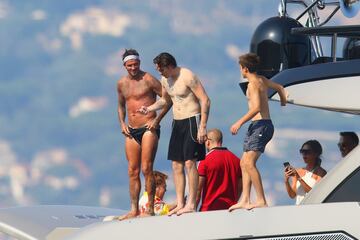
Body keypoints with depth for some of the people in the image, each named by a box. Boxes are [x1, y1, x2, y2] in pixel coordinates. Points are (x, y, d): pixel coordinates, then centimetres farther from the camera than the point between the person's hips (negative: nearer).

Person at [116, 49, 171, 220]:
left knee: (146, 169, -11)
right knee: (132, 171, 5)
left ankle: (150, 208, -8)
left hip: (148, 128, -6)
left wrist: (157, 120, -12)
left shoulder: (148, 80, -6)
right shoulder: (122, 84, 11)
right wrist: (122, 123, 11)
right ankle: (134, 210, 9)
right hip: (131, 131, 6)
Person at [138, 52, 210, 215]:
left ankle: (191, 204, -9)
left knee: (189, 163, -11)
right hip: (177, 123, 8)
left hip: (192, 121, -8)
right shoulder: (165, 80, 9)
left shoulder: (187, 76, -16)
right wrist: (149, 108, 10)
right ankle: (180, 204, 7)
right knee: (177, 164, 5)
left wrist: (202, 126, -22)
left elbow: (205, 100, -17)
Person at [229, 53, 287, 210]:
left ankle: (261, 201, -23)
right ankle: (245, 200, 8)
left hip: (261, 125, -10)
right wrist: (283, 104, 48)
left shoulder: (253, 84, -13)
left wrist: (240, 122, -24)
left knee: (249, 162, -18)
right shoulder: (262, 80, 15)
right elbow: (279, 88, 31)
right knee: (244, 163, 11)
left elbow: (256, 107, -26)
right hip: (256, 126, 10)